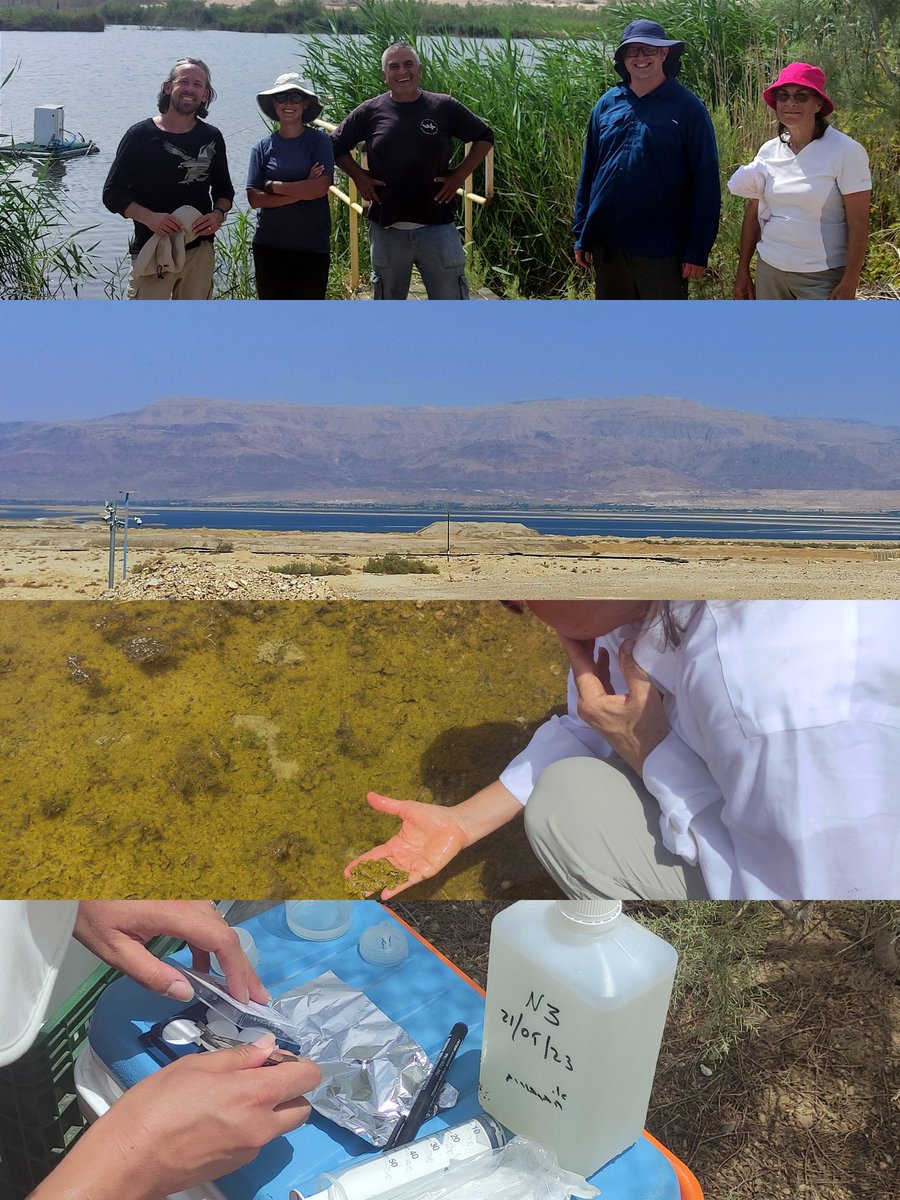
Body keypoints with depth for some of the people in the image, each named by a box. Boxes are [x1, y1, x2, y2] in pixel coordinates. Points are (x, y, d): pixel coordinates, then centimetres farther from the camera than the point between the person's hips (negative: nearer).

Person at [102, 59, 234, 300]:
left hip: (199, 251, 4)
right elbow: (112, 193, -3)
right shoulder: (141, 135, -3)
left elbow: (224, 189, 19)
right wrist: (148, 217, -20)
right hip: (152, 251, -4)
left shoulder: (211, 138, 8)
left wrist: (219, 214, -5)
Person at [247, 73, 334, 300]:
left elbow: (320, 187, -15)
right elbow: (254, 198, -6)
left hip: (312, 247, -2)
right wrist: (302, 191, -13)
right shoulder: (263, 147, 4)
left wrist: (273, 186, -10)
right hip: (269, 246, 2)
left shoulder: (319, 141, -1)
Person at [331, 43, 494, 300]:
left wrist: (460, 174, 0)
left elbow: (484, 138, 10)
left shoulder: (445, 108, 0)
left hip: (437, 227, -1)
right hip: (386, 229, 1)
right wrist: (358, 176, 1)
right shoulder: (370, 112, 2)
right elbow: (336, 146, 14)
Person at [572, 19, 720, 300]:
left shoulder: (687, 107, -4)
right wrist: (581, 235, 7)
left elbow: (705, 182, -6)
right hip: (607, 244, 4)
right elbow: (588, 173, 11)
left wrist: (697, 250, -11)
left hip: (662, 249, -4)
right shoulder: (607, 104, 7)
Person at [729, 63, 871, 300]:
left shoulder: (846, 151, -10)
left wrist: (849, 285, -16)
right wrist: (743, 271, 10)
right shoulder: (768, 151, 4)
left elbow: (858, 224, -11)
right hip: (769, 270, 4)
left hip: (823, 277, -4)